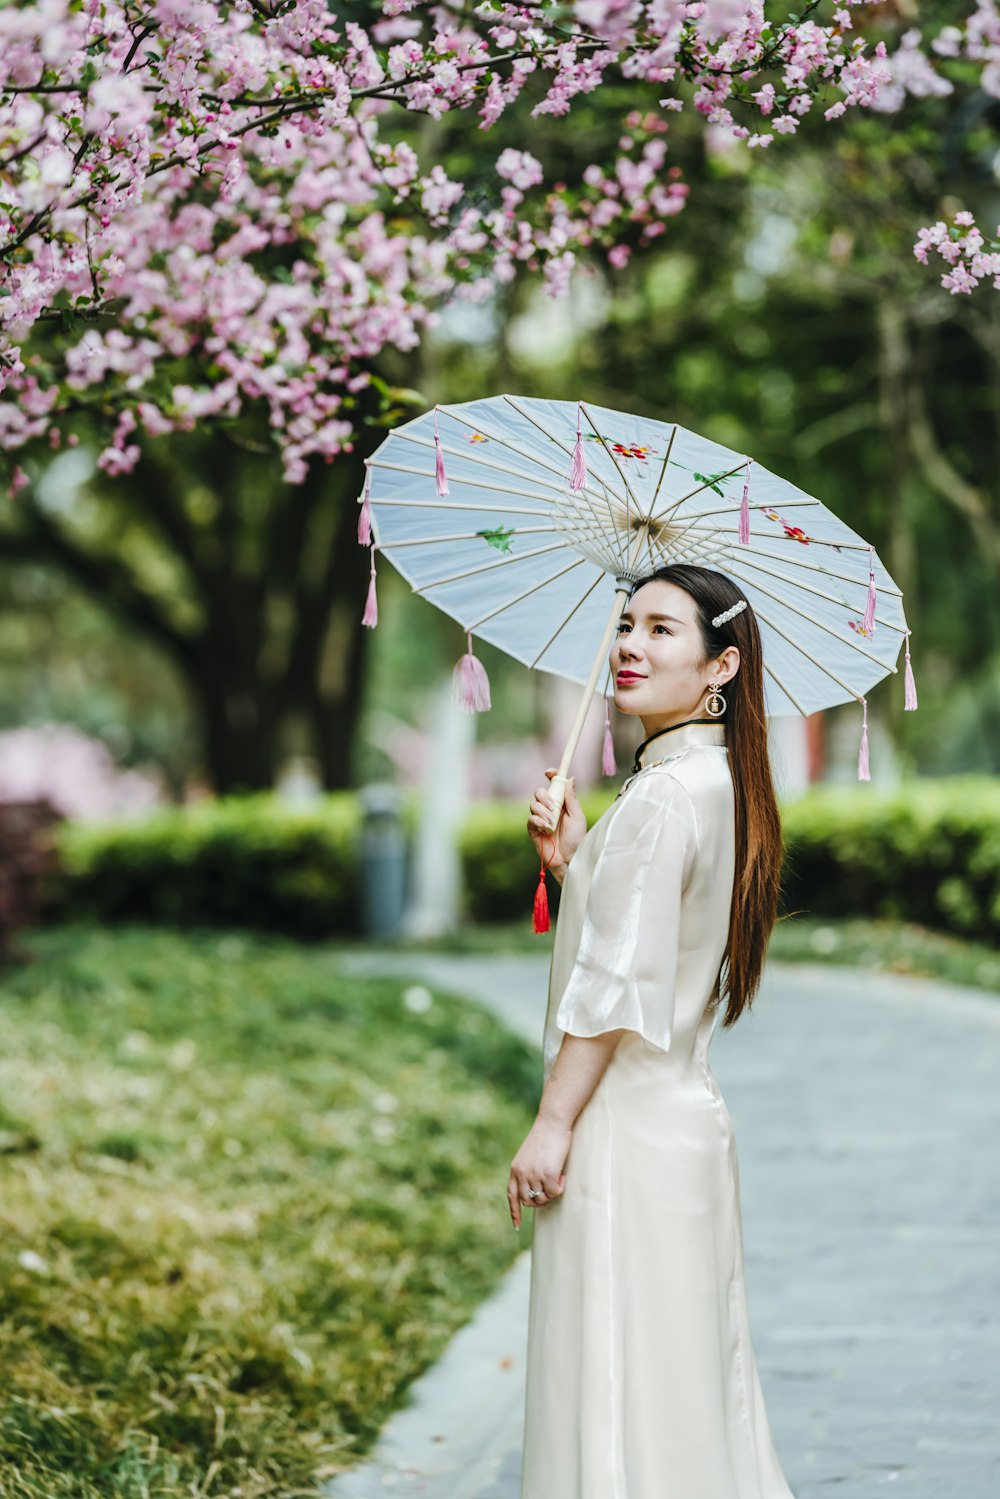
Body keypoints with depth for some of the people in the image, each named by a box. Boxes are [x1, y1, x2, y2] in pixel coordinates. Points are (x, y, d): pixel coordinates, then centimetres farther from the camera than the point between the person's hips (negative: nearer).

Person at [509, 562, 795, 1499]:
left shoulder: (661, 797, -17)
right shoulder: (721, 785, 13)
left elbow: (617, 981, -19)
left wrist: (553, 1123, -15)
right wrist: (569, 859, 6)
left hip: (628, 1133, -10)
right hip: (689, 1116, 10)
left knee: (617, 1385, -3)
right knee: (690, 1382, 15)